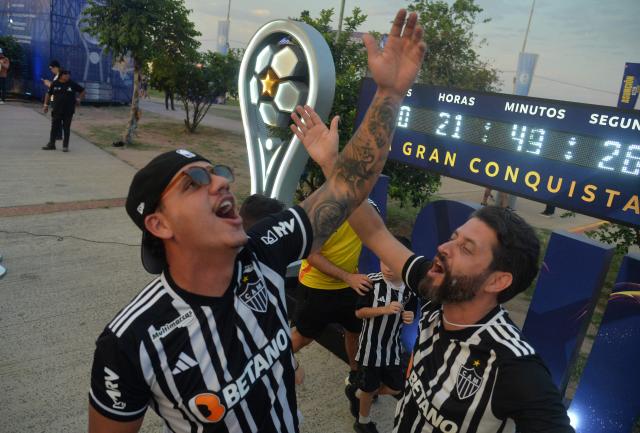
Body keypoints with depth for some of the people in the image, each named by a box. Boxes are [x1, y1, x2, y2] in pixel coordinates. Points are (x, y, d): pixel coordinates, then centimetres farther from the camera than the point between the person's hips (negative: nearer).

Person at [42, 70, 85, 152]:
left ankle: (65, 146, 10)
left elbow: (82, 91, 9)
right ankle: (51, 144, 15)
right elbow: (49, 94, 11)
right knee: (54, 127, 6)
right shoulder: (55, 84, 1)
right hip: (57, 110, 1)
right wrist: (46, 104, 10)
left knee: (66, 128, 3)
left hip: (68, 111, -1)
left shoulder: (72, 84, -2)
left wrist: (79, 99, 1)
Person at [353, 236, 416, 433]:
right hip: (370, 345, -4)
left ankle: (360, 394, 41)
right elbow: (359, 312, -16)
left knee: (396, 388, 15)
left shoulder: (409, 289, -9)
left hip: (392, 346, 5)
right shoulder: (372, 282, -22)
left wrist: (408, 317, -16)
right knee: (369, 388, 13)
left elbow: (408, 313, 7)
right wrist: (384, 309, -27)